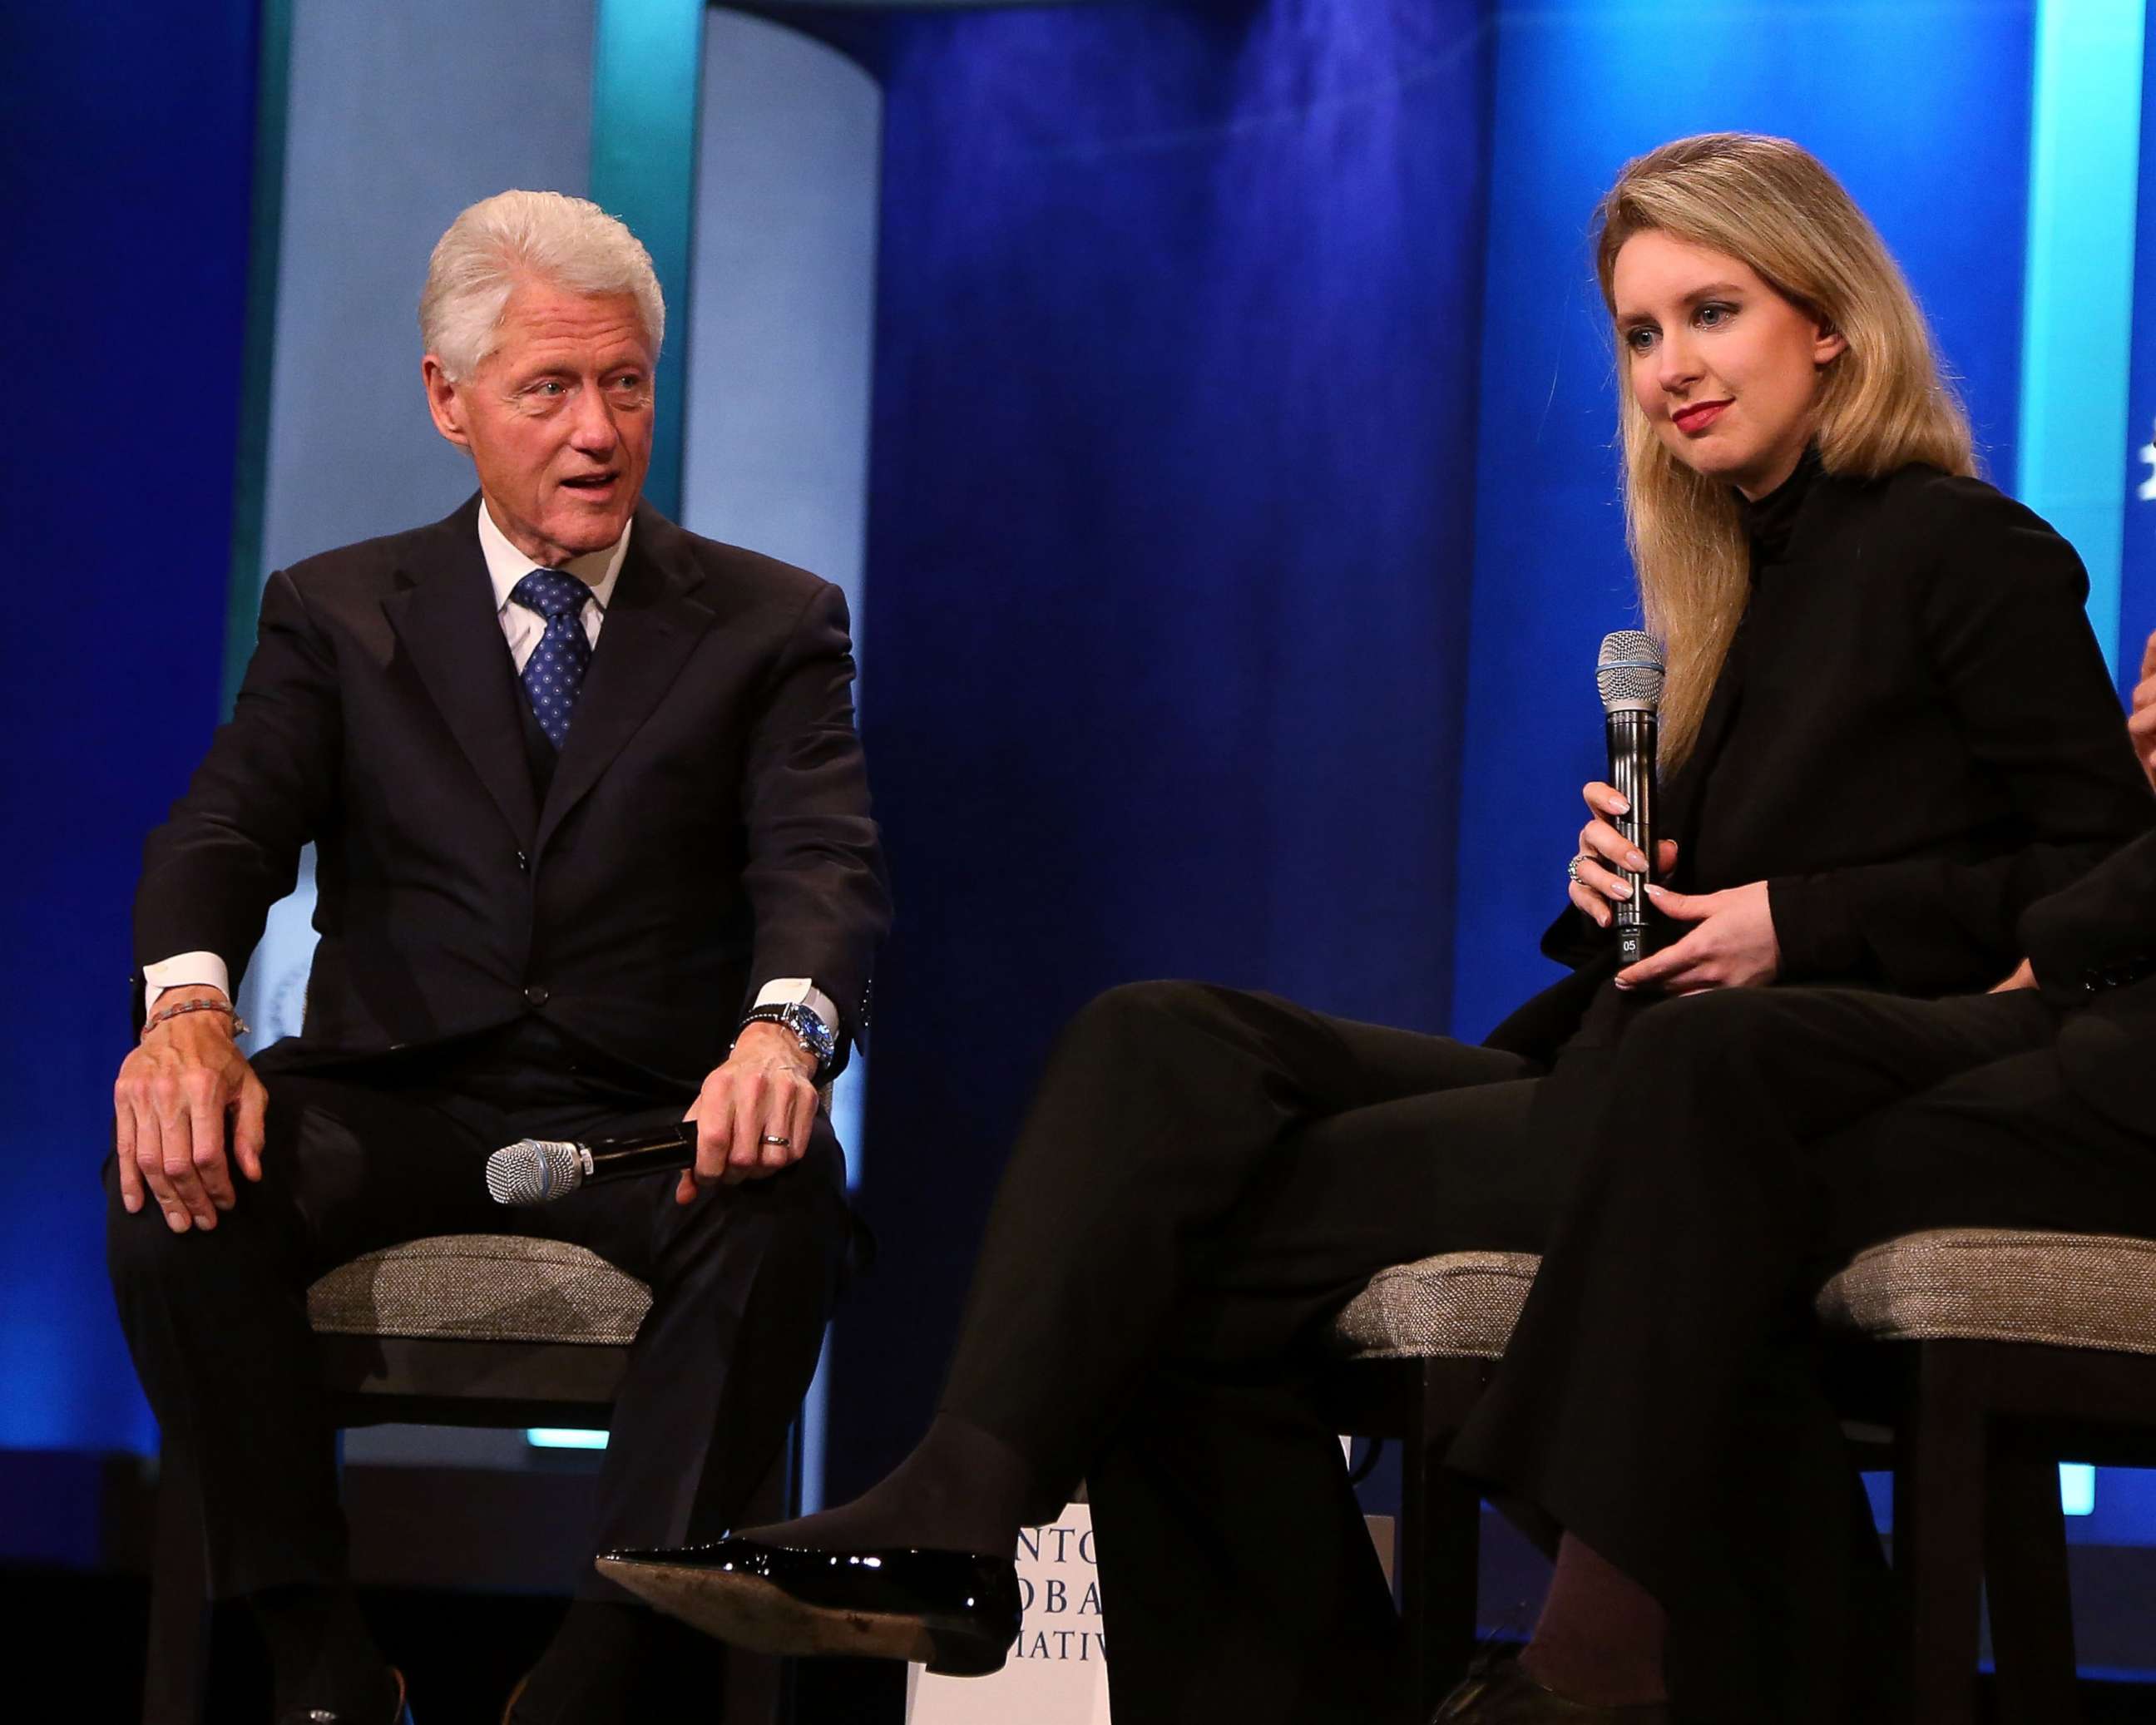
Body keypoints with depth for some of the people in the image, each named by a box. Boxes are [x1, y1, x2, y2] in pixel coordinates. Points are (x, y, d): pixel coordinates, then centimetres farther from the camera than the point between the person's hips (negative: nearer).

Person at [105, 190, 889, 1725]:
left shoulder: (772, 623, 10)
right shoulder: (337, 614, 13)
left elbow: (825, 863, -6)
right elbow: (231, 826, -2)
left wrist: (783, 1026, -32)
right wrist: (188, 1004, -28)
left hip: (647, 1119, -1)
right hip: (396, 1099, 1)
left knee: (785, 1202, -35)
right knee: (176, 1180, -30)